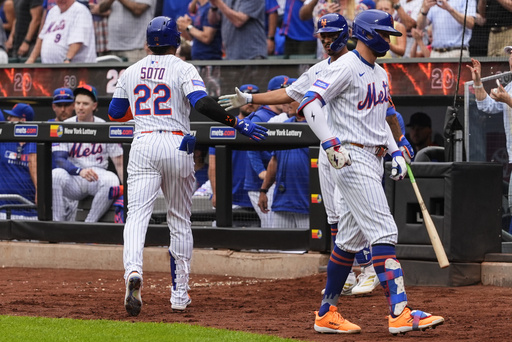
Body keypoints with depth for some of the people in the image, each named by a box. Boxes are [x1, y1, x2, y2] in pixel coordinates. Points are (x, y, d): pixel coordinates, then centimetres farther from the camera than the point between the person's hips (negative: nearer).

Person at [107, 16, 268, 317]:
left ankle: (133, 270, -39)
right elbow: (202, 103, -18)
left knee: (137, 214, -9)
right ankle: (180, 295, 15)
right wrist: (238, 123, -15)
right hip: (176, 146, -1)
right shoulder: (183, 69, -1)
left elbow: (115, 113, 20)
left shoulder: (131, 72, 12)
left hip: (143, 146, 2)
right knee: (180, 221, 11)